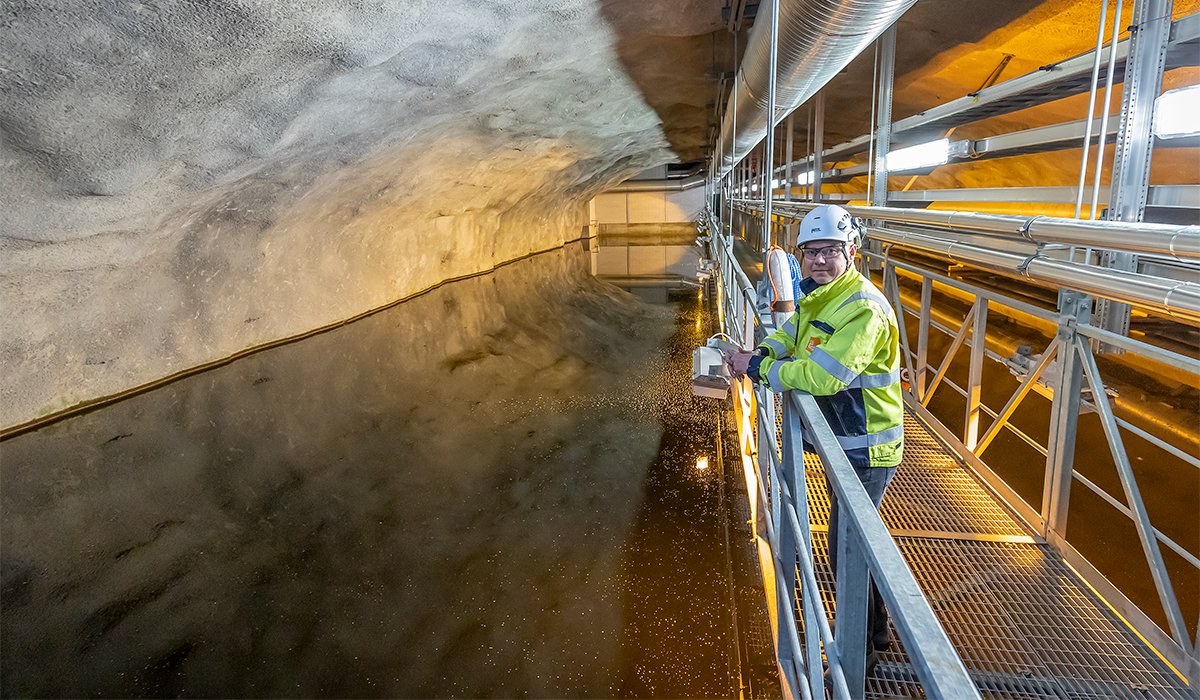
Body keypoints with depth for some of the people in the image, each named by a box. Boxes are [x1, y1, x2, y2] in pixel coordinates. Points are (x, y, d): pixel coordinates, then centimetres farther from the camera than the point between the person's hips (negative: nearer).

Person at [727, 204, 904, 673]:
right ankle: (876, 630, 45)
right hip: (842, 441, 10)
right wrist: (759, 354, -7)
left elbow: (822, 376, -34)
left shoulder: (863, 310, -26)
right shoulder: (820, 297, 5)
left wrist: (758, 368, -24)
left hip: (867, 450, -10)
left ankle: (859, 654, 23)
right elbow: (789, 338, 14)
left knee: (845, 551, 2)